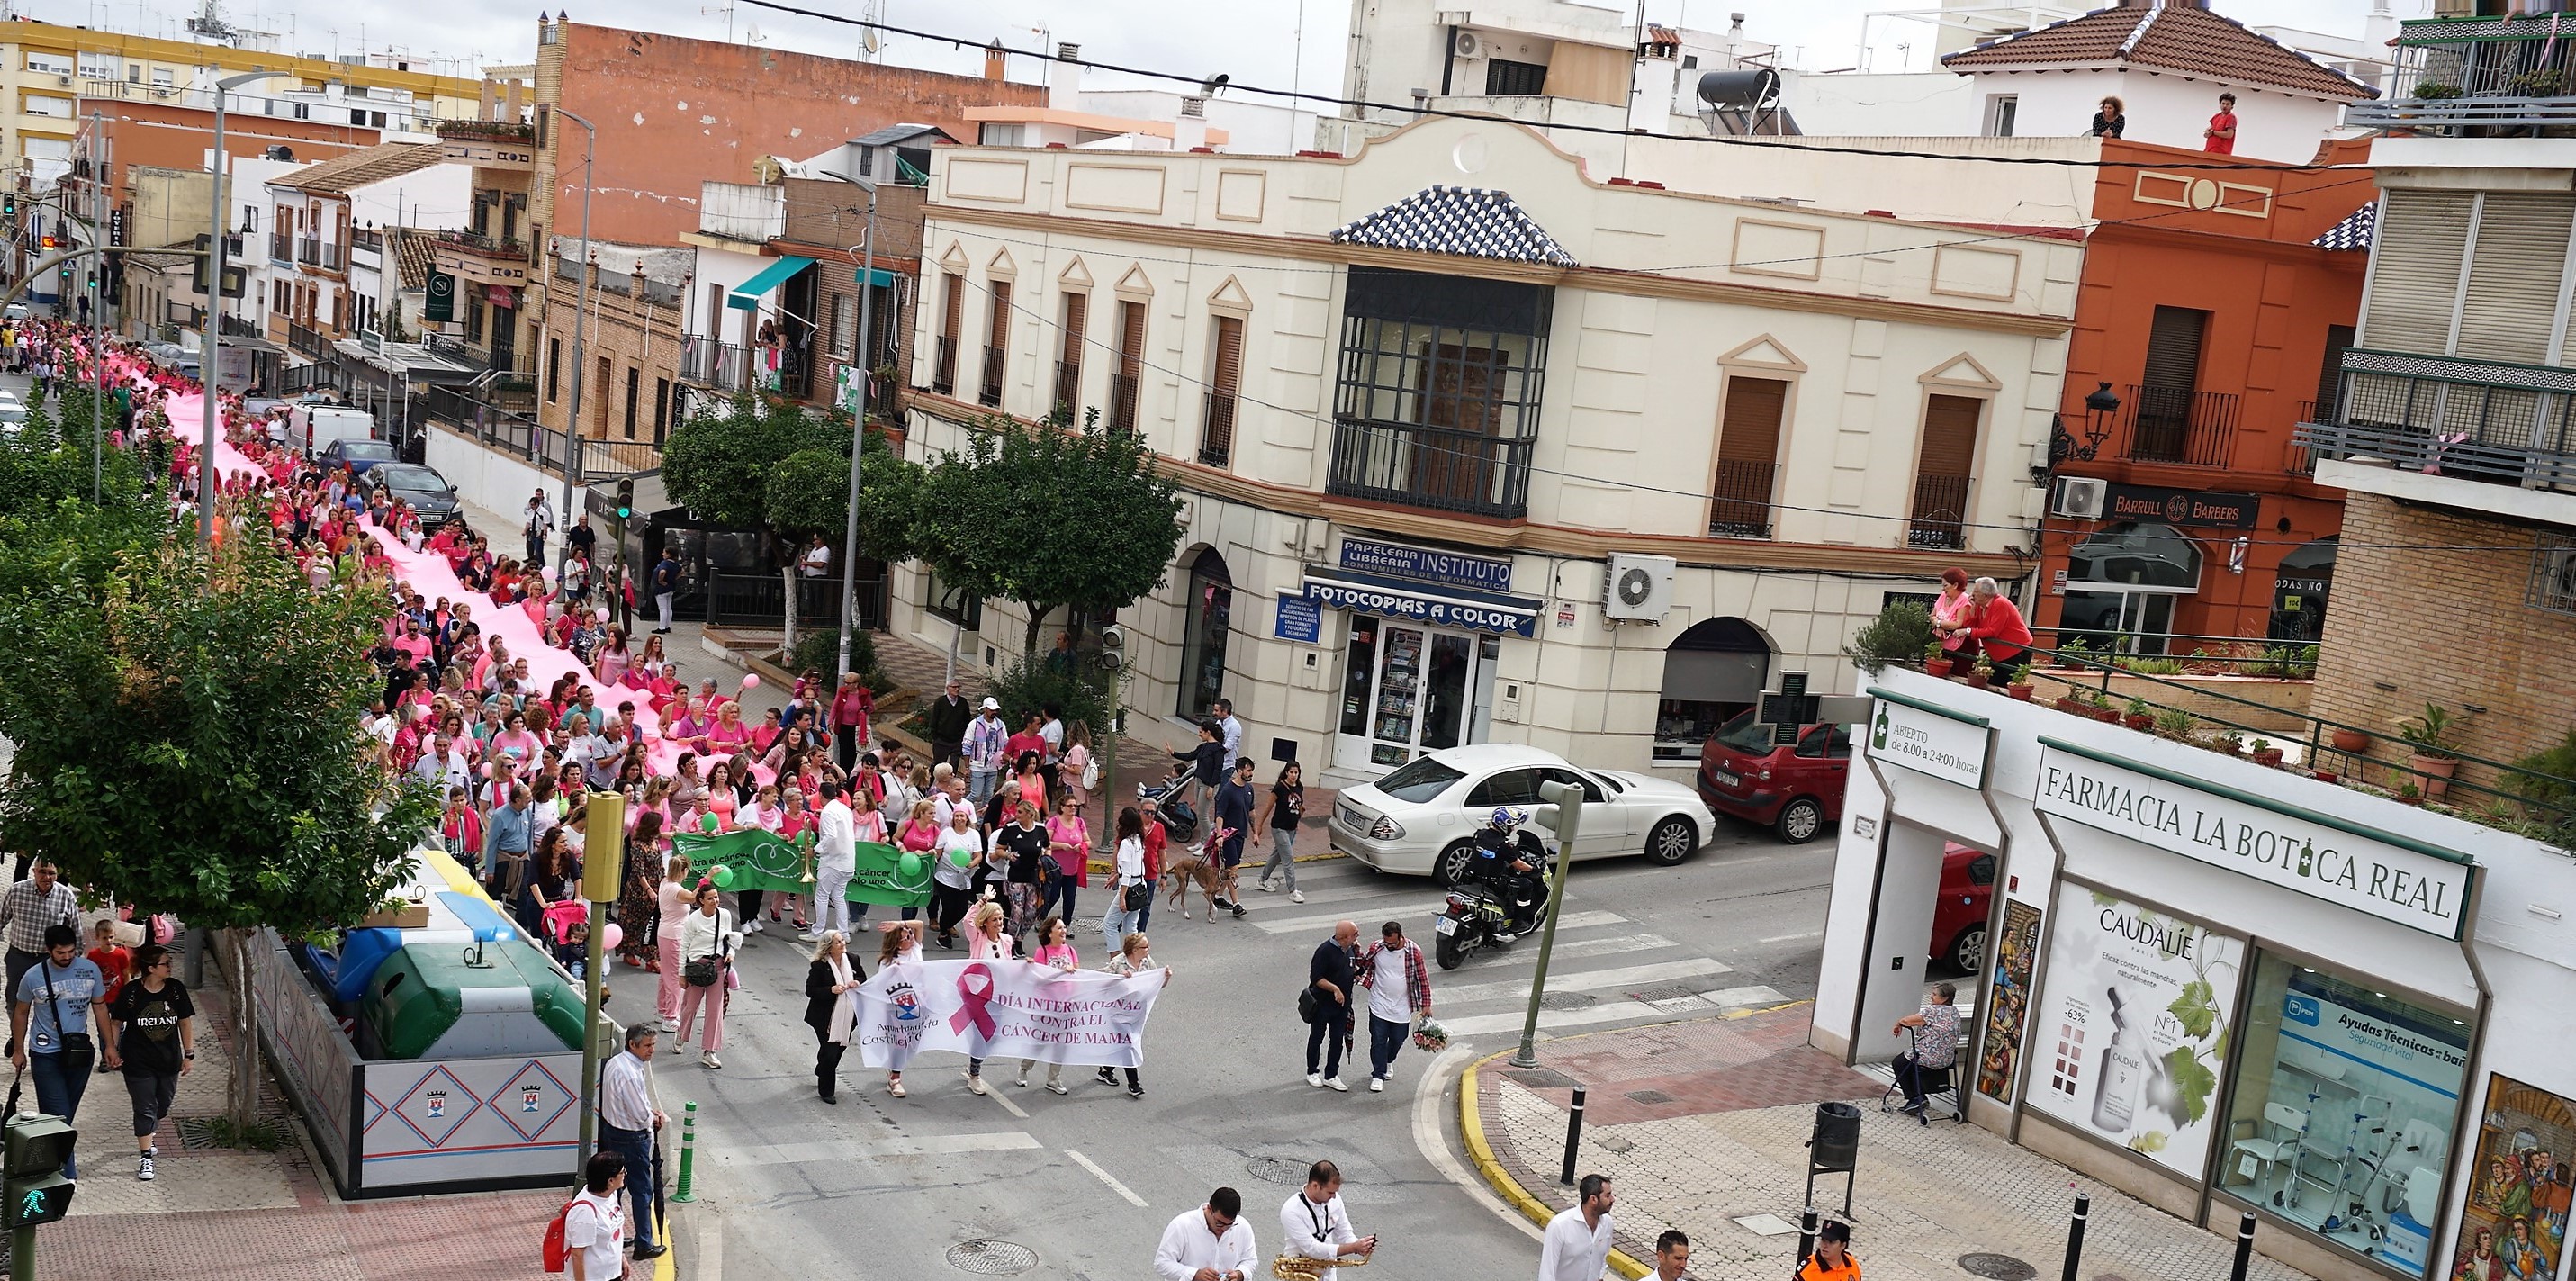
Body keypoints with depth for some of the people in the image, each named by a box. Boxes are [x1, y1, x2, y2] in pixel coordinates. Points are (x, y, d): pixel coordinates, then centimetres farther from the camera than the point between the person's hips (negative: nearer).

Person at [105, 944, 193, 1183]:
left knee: (162, 1106, 17)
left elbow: (185, 1022, 2)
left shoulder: (176, 989, -5)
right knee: (144, 1108, -2)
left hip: (168, 1060, 4)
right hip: (138, 1062, -4)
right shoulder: (130, 992, -14)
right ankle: (145, 1157, 4)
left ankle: (147, 1138, 43)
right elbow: (115, 1023, -3)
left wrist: (189, 1054, 2)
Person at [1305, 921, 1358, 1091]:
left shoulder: (1349, 948, 1)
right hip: (1322, 1003, -6)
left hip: (1342, 1004, 6)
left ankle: (1331, 1076, 20)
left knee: (1337, 1040, 9)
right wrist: (1335, 989, -29)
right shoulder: (1325, 951, -22)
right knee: (1316, 1038, 11)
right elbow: (1316, 978, -22)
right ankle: (1312, 1072, 28)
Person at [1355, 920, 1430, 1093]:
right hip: (1379, 1005, 0)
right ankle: (1378, 1075, 10)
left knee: (1397, 1040, 15)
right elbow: (1364, 964, 11)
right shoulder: (1376, 948, -9)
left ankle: (1387, 1062, 44)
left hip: (1401, 1007, 0)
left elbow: (1423, 979, -4)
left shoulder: (1413, 952, -12)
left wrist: (1426, 1005, -4)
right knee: (1378, 1041, -2)